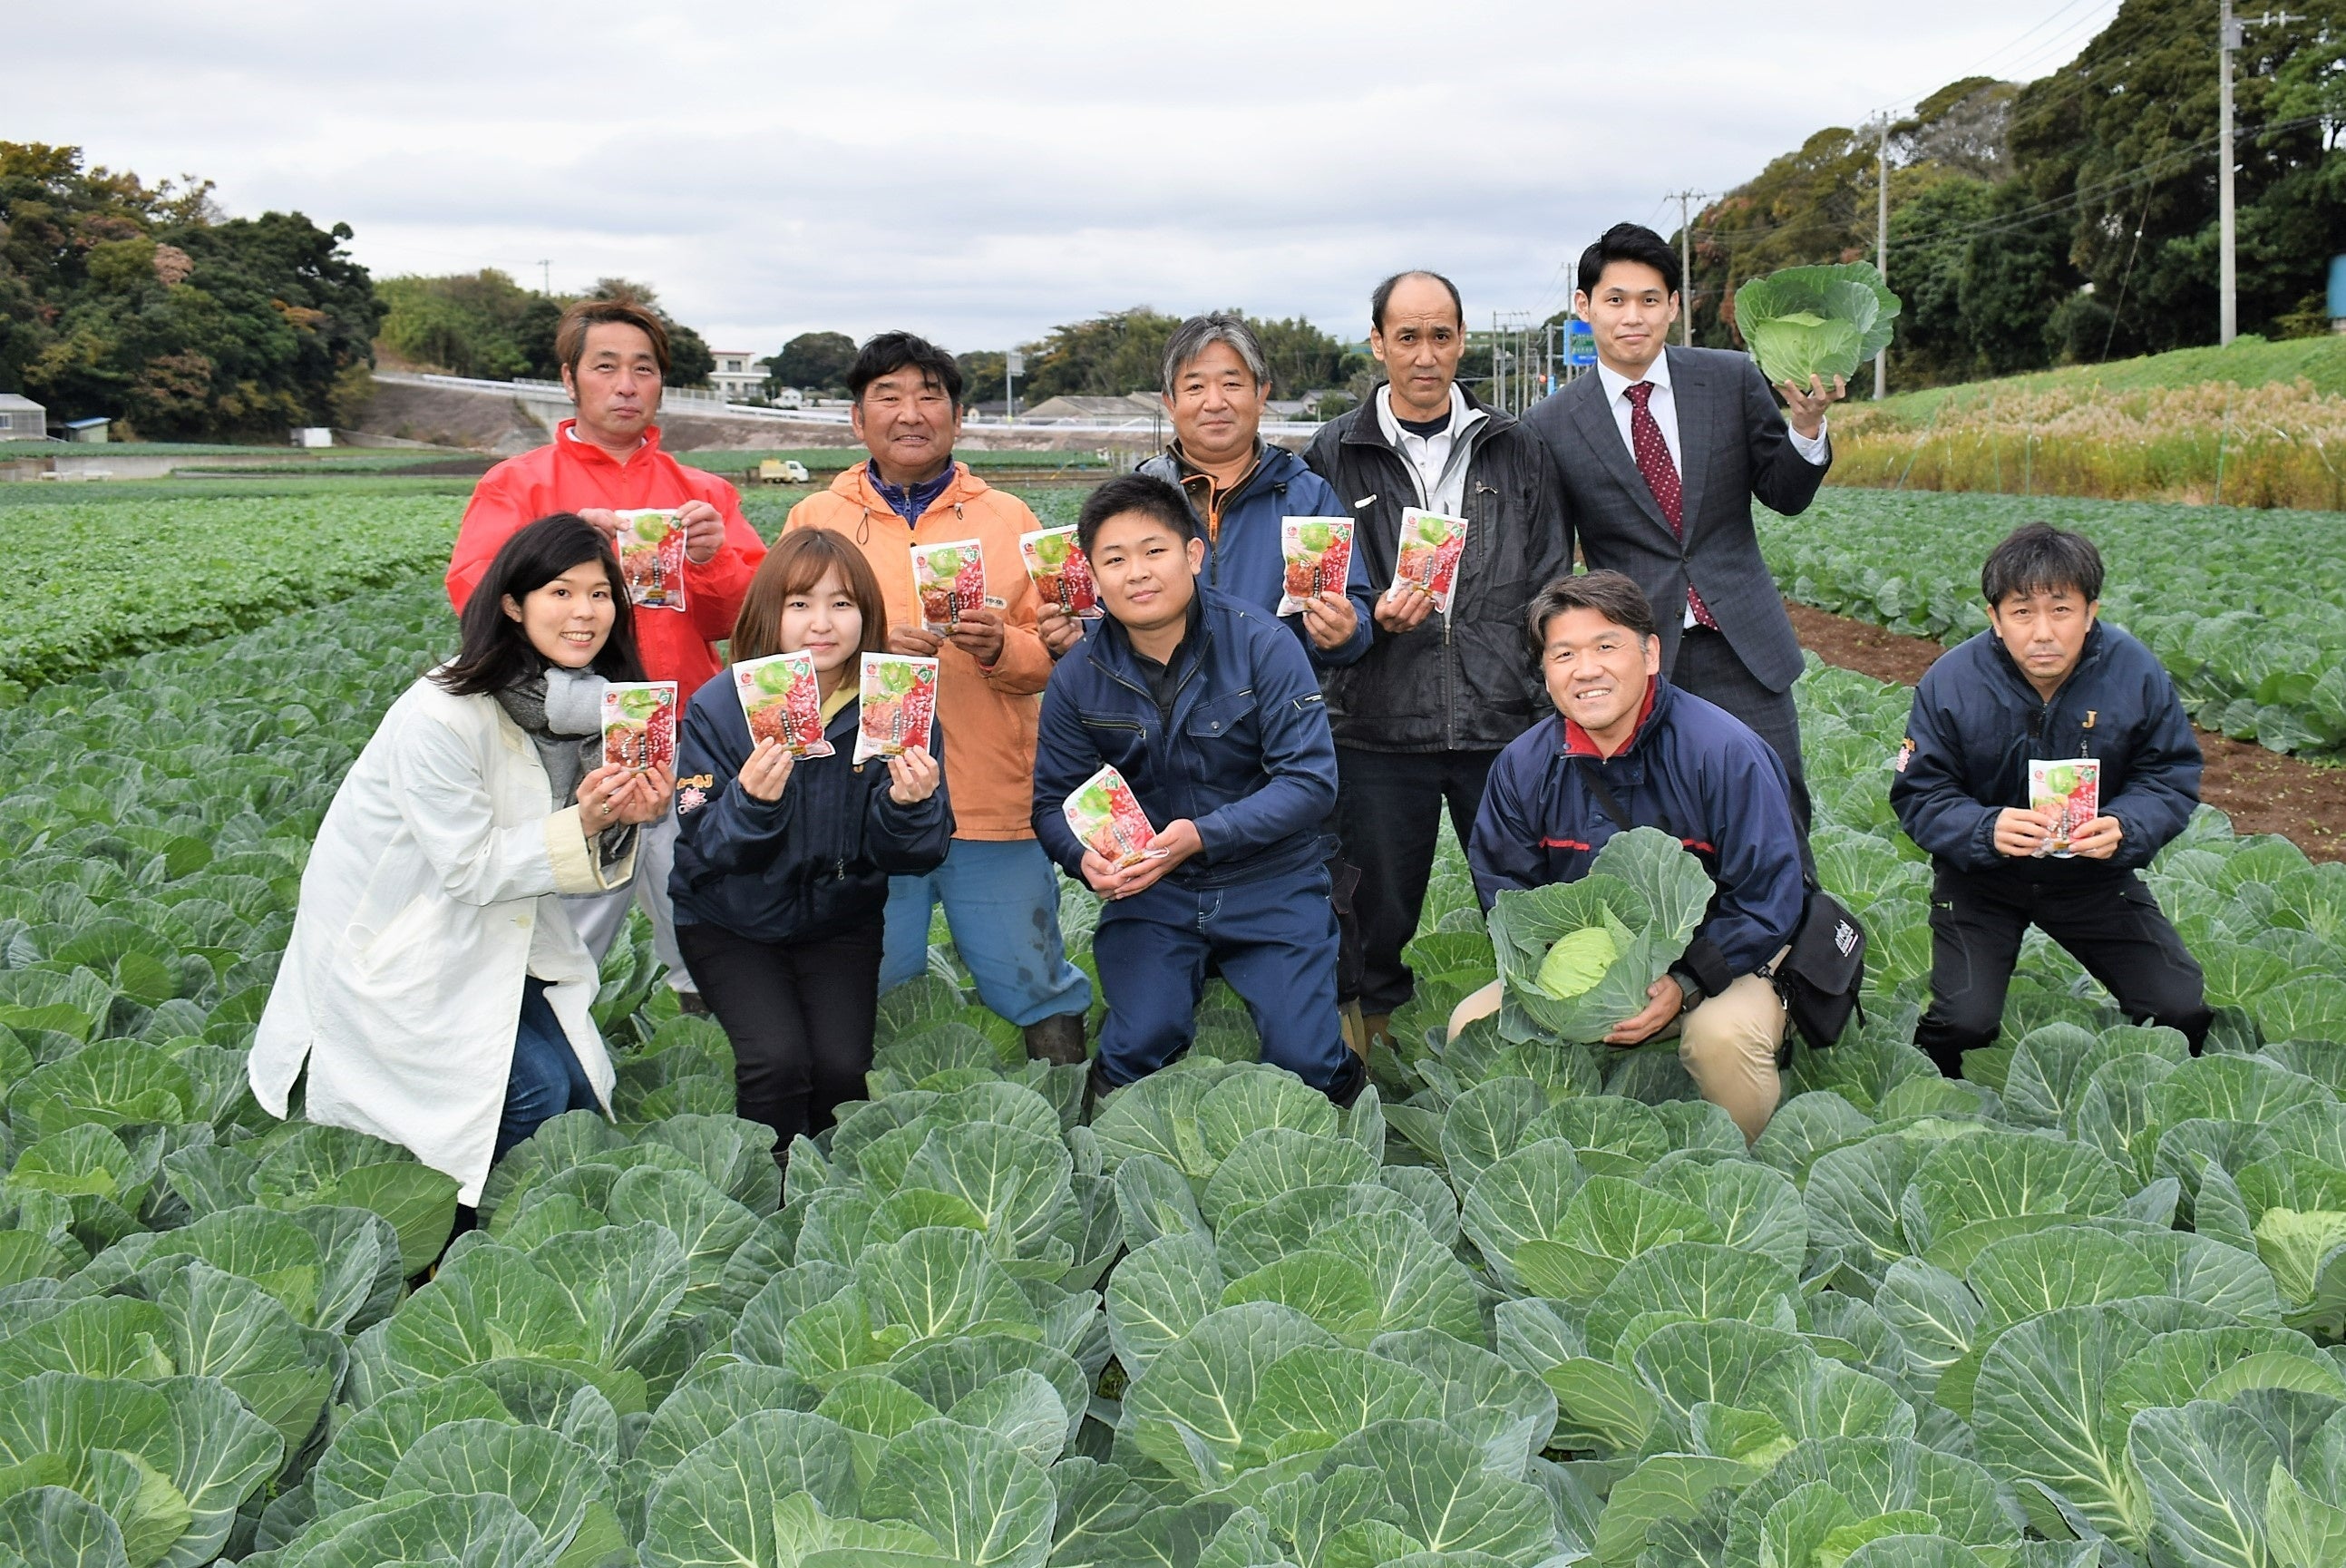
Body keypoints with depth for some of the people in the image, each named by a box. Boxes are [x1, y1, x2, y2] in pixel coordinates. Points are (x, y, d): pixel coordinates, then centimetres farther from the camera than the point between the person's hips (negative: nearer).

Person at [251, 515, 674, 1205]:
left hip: (491, 936, 7)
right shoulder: (439, 717, -26)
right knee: (534, 1092, -16)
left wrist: (623, 820, -20)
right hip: (391, 951, -7)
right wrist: (581, 825, -32)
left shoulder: (584, 705, -4)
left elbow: (577, 858, 1)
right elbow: (469, 868, -22)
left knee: (585, 1090, -2)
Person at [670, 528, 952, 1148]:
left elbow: (914, 857, -8)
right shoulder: (718, 708, -12)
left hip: (841, 918, 1)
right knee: (777, 1057, -22)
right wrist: (750, 801, -36)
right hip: (732, 924, -1)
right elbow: (702, 850, -15)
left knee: (843, 1063, -17)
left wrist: (909, 806, -30)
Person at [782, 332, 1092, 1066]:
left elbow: (1055, 658, 7)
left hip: (994, 804, 0)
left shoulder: (1008, 518, 9)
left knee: (1032, 982, 5)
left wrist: (1001, 647, -14)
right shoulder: (814, 519, 8)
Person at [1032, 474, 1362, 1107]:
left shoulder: (1261, 645, -12)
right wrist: (1086, 856, -21)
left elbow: (1310, 781, -16)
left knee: (1305, 1063, -10)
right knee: (1137, 1053, -17)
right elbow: (1053, 800, 3)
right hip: (1148, 892, 2)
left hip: (1270, 884, -1)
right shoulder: (1078, 678, -4)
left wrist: (1204, 835, -28)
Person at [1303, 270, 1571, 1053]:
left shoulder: (1517, 449, 10)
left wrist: (1550, 697, 2)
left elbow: (1552, 587, 10)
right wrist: (1374, 617, -13)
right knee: (1380, 909, 7)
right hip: (1380, 729, -1)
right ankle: (1374, 1036, 26)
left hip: (1505, 723, 1)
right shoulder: (1335, 454, 6)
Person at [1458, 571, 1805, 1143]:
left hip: (1723, 962, -4)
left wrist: (1684, 986, -26)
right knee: (1474, 1023, -15)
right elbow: (1504, 891, 1)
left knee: (1723, 1035, -35)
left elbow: (1769, 899, -16)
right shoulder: (1522, 767, -6)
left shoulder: (1725, 752, -19)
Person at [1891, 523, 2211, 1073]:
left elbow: (2172, 781, -9)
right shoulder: (1949, 684, -19)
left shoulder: (2138, 675, -15)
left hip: (2095, 875, 2)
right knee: (1964, 1022, -19)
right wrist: (1986, 830, -37)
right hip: (1980, 878, -2)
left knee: (2183, 1012, -6)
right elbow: (1919, 796, -16)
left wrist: (2123, 827, -32)